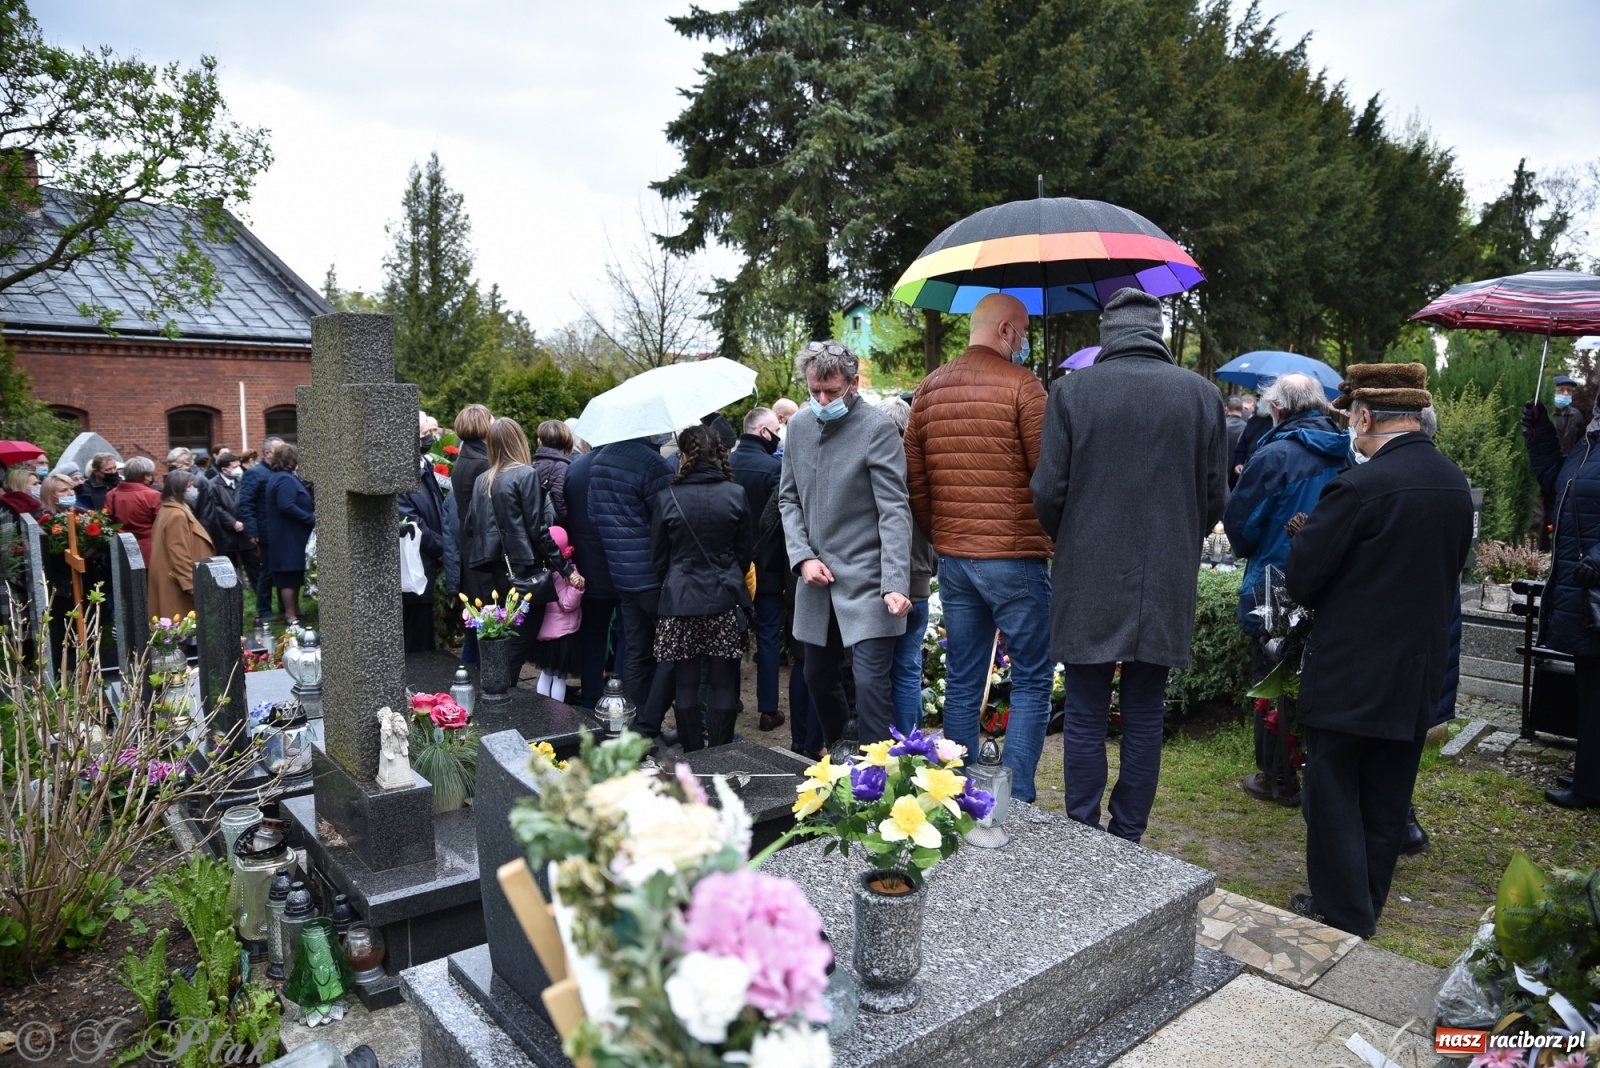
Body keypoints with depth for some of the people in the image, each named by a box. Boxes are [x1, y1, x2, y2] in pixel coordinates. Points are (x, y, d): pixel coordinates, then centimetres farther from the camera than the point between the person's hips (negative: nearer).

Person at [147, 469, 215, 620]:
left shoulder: (167, 509, 13)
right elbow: (180, 554, -23)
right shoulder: (177, 515, -19)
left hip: (169, 578, 11)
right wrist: (191, 583, -22)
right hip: (178, 582, -11)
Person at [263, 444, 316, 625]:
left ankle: (294, 610, 27)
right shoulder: (286, 479, -18)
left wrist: (309, 518, 9)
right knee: (290, 575, -5)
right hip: (289, 536, -11)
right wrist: (311, 519, -22)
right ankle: (290, 615, 0)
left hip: (287, 535, 11)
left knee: (293, 574, 17)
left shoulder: (281, 477, 16)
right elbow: (287, 507, -28)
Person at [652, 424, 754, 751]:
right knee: (724, 682, 7)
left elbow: (658, 558, 3)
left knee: (686, 682, 9)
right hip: (726, 600, 1)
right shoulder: (736, 494, -3)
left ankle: (692, 756, 17)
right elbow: (746, 551, 6)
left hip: (680, 601, -1)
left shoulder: (667, 498, -6)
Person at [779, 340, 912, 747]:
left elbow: (894, 512, -15)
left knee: (872, 684, -10)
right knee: (818, 678, 17)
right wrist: (803, 557, -2)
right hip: (816, 578, 6)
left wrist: (895, 584, -24)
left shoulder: (878, 428, -12)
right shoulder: (798, 426, 6)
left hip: (866, 581, -6)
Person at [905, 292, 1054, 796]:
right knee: (1032, 680, 6)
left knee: (962, 683, 13)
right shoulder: (1020, 383, -8)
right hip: (1015, 556, -6)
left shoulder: (930, 388, 9)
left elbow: (913, 479, 10)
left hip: (952, 558, 6)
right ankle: (1015, 798, 4)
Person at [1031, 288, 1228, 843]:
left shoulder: (1071, 390, -7)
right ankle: (1127, 839, 22)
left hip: (1088, 583, -2)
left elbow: (1048, 492, -6)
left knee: (1085, 718, 8)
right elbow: (1215, 497, 4)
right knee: (1144, 716, 12)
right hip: (1166, 586, 2)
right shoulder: (1203, 394, 0)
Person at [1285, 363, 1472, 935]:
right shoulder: (1456, 484, 2)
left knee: (1334, 793, 7)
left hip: (1350, 674, -7)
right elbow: (1451, 569, 13)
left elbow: (1301, 577, -17)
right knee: (1387, 799, 18)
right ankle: (1368, 905, 32)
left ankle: (1343, 915, 17)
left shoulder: (1360, 486, -22)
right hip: (1419, 674, 8)